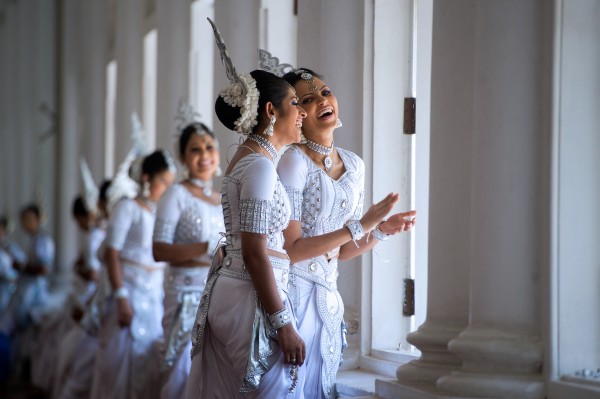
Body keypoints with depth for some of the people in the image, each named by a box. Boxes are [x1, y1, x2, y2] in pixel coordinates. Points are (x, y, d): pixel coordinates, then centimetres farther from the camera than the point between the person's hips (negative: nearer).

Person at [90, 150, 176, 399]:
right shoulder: (128, 207, -4)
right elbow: (111, 253, -10)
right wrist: (121, 297, -18)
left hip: (157, 294, 5)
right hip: (131, 291, -5)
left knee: (149, 364, 3)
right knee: (124, 359, -2)